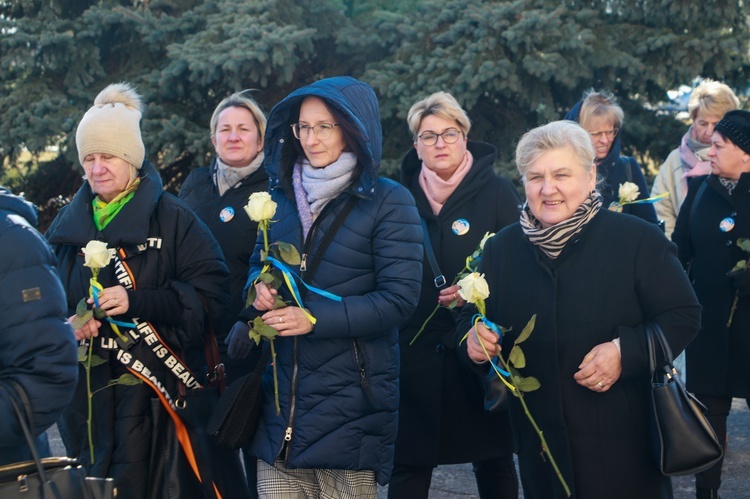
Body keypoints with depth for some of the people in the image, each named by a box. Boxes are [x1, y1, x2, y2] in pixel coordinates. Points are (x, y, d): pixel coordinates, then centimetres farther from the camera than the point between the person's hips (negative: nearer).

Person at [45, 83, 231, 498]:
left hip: (157, 392, -4)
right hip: (87, 394, 4)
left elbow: (210, 292, -8)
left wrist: (137, 301, -18)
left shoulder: (171, 218, -2)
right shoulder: (66, 224, 12)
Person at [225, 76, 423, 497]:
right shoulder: (283, 195, 11)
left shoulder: (388, 202, -7)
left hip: (351, 402, -5)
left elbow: (400, 298, -13)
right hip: (282, 397, 5)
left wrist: (315, 317, -21)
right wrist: (259, 285, -5)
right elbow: (258, 265, 20)